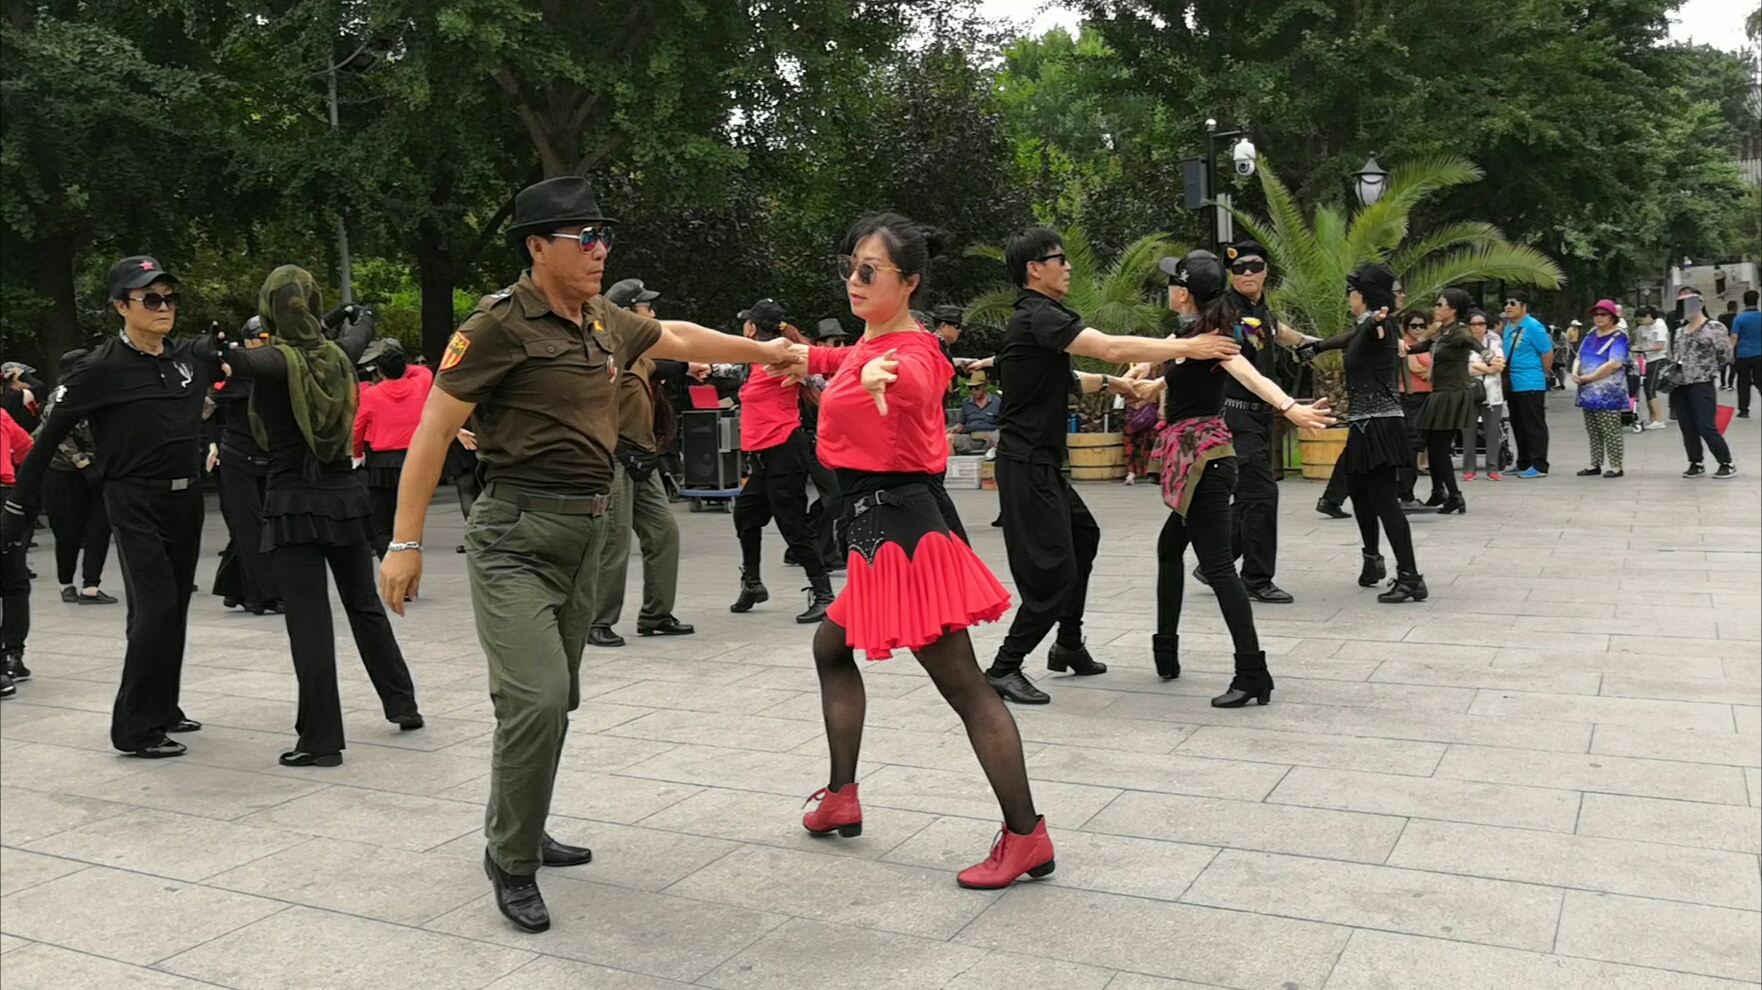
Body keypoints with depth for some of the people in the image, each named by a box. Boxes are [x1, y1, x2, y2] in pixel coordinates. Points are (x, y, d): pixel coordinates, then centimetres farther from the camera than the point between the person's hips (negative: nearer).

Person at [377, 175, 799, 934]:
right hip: (517, 532, -7)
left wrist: (761, 351, 40)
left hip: (586, 530, 7)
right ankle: (511, 863, 2)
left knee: (554, 699, 13)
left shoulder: (606, 325, 10)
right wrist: (405, 542, -14)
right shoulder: (501, 324, -11)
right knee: (537, 697, -16)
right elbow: (433, 431, -11)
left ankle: (517, 834, 31)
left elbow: (677, 339, 30)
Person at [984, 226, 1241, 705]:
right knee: (1052, 572, -10)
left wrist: (1107, 382, 17)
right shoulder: (1038, 316, -17)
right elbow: (1112, 347, -26)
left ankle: (1069, 646, 33)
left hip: (1043, 462, 11)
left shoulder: (1038, 317, 16)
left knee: (1082, 533, 23)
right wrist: (1189, 347, -22)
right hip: (1026, 465, -11)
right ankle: (1004, 669, -2)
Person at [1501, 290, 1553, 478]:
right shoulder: (1508, 327, 12)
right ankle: (1523, 464, 23)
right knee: (1518, 426, 14)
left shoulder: (1533, 327, -11)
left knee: (1534, 426, -4)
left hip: (1530, 385, -8)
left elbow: (1548, 353, -10)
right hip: (1513, 385, 8)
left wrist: (1541, 374, -1)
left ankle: (1539, 466, 0)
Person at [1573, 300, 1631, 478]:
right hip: (1589, 393, 8)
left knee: (1611, 432, -4)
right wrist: (1575, 372, -3)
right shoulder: (1589, 336, 16)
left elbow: (1615, 363, -19)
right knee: (1593, 432, 12)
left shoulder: (1618, 338, -8)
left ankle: (1616, 466, 1)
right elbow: (1579, 358, 20)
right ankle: (1595, 465, 19)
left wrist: (1589, 377, -17)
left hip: (1608, 395, -7)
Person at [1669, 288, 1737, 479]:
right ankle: (1696, 464, 17)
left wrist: (1708, 370, -13)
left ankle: (1727, 464, 4)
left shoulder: (1714, 327, -5)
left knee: (1706, 428, -8)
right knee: (1687, 428, 7)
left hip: (1702, 385, -6)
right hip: (1680, 386, 6)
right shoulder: (1679, 331, 14)